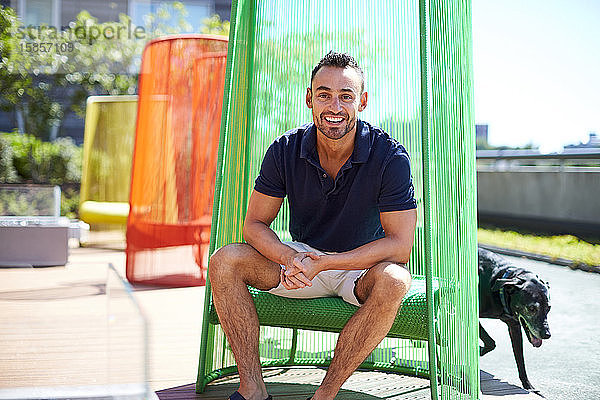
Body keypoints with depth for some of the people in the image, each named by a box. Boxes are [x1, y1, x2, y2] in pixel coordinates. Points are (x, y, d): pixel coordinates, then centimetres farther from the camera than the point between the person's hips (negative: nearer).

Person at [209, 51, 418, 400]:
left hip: (362, 265, -2)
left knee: (393, 281, -37)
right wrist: (289, 259, -29)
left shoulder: (390, 156, -19)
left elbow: (400, 245, -22)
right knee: (224, 261, -19)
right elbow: (255, 224, -6)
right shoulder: (286, 150, -11)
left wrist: (321, 264, -30)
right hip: (301, 257, 3)